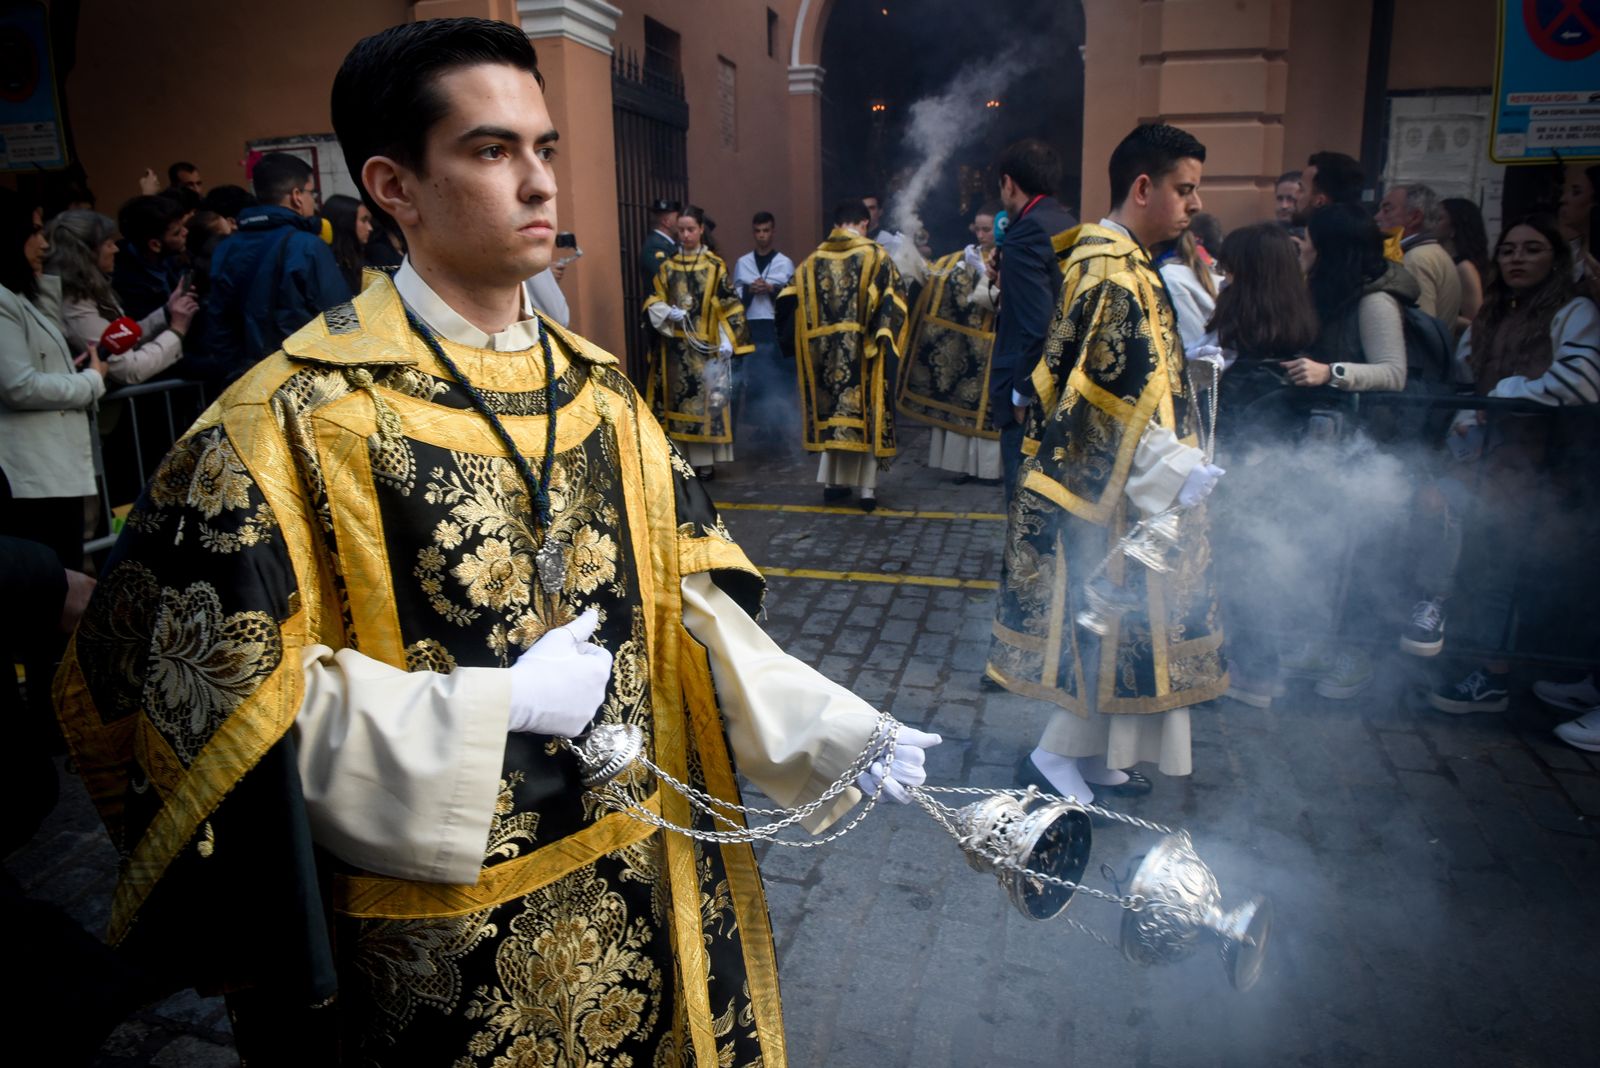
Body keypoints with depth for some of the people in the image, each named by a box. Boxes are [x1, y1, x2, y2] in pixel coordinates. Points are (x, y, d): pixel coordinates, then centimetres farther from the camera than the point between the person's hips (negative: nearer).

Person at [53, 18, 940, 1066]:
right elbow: (234, 692, -17)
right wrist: (503, 704, -21)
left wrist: (840, 733, -11)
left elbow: (688, 597, -1)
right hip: (442, 920, -4)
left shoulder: (598, 388, 1)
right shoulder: (298, 415, -15)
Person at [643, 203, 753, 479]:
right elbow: (652, 301, 9)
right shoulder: (667, 265, 9)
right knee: (678, 398, 4)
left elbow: (728, 305, -1)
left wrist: (728, 340, -10)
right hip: (675, 345, 3)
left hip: (706, 345, -3)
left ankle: (706, 460, 4)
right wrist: (668, 312, -12)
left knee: (708, 398, -3)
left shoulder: (715, 265, 1)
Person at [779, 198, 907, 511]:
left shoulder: (814, 259, 7)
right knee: (866, 413, 3)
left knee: (832, 411, 14)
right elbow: (891, 299, -11)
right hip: (862, 349, -3)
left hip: (824, 353, 3)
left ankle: (833, 482, 17)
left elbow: (791, 298, 9)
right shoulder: (875, 255, -3)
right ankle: (866, 488, 1)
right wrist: (885, 338, -9)